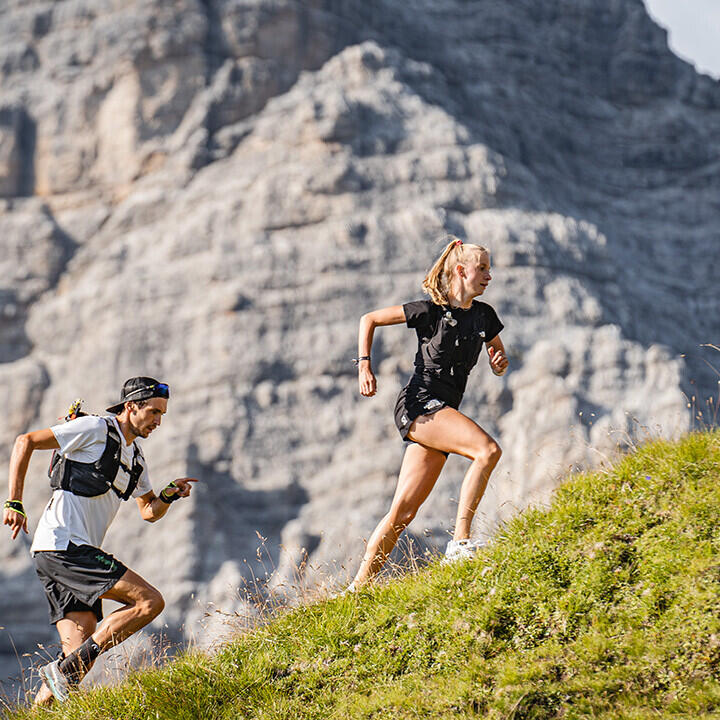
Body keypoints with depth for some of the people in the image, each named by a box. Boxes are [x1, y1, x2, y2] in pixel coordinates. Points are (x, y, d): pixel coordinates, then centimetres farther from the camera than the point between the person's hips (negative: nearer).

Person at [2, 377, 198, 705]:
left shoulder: (135, 456, 21)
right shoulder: (95, 429, -5)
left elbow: (149, 511, 31)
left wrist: (169, 495, 8)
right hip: (62, 545, -9)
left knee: (81, 650, 2)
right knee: (150, 601, -15)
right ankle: (63, 671, -14)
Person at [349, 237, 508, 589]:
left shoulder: (483, 315, 11)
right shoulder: (430, 311, -5)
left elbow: (498, 356, 25)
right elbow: (369, 319, 4)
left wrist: (499, 363, 1)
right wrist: (364, 365, -8)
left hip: (443, 413, 6)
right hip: (418, 403, -6)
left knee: (403, 511, 1)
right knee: (487, 449, -27)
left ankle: (358, 587, 4)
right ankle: (459, 542, -26)